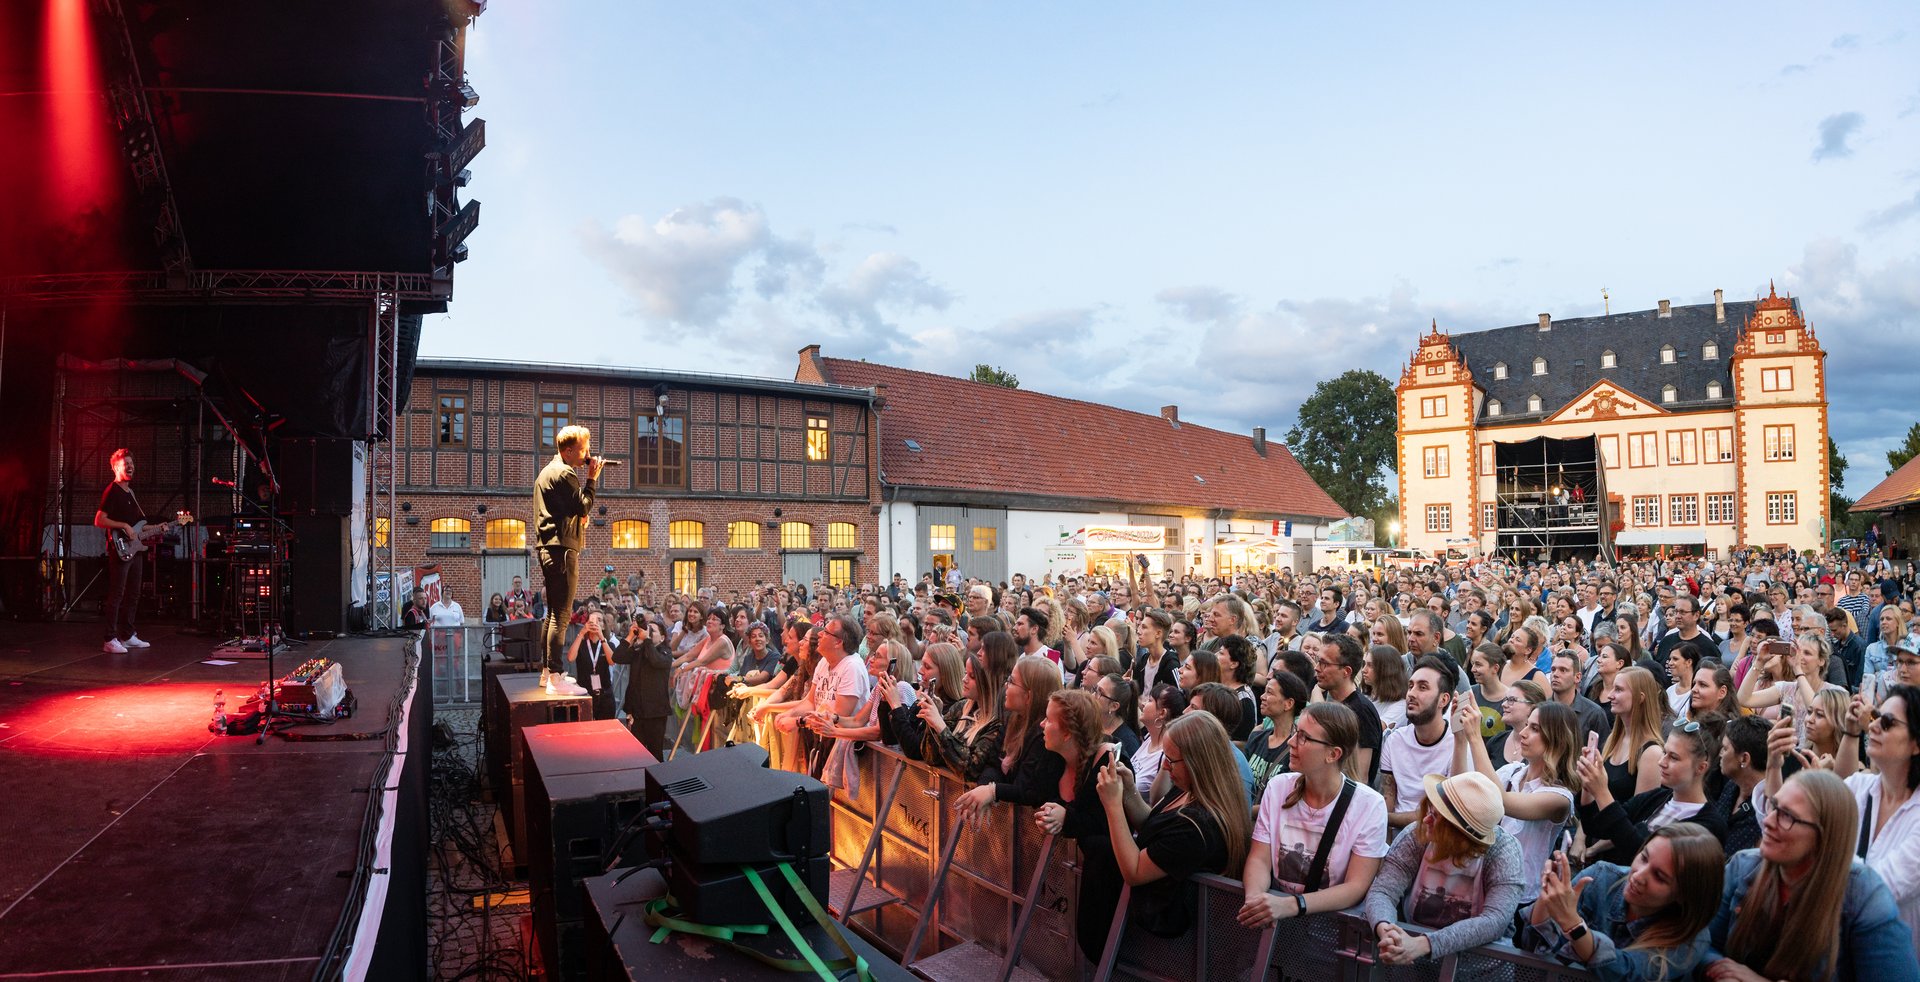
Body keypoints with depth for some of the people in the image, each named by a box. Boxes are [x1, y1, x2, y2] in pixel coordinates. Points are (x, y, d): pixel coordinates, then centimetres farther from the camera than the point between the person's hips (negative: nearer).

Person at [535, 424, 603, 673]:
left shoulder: (546, 471, 22)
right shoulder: (565, 473, -11)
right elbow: (584, 507, -15)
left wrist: (578, 517, 12)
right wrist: (592, 479, -7)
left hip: (547, 548, 11)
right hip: (563, 548, -11)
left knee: (552, 613, 15)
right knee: (561, 615, -10)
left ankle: (546, 671, 19)